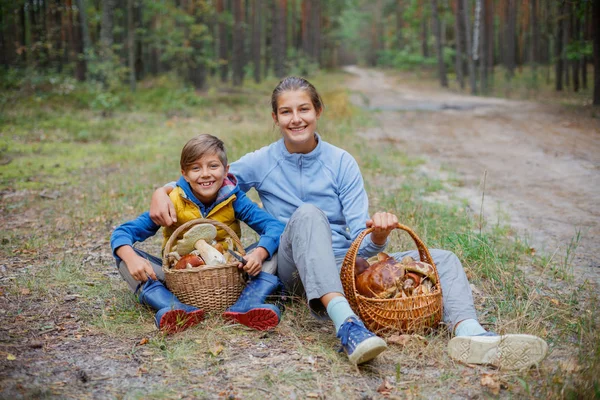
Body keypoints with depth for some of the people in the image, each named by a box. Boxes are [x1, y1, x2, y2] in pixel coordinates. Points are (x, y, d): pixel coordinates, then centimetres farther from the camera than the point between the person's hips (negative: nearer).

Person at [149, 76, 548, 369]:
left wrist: (378, 234, -28)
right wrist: (162, 192, -14)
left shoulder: (342, 163, 3)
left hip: (344, 265, 3)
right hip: (295, 267, -2)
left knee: (442, 258, -14)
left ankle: (469, 333, -45)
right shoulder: (261, 163, 4)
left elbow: (361, 241, -3)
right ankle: (346, 323, -53)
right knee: (308, 213, -34)